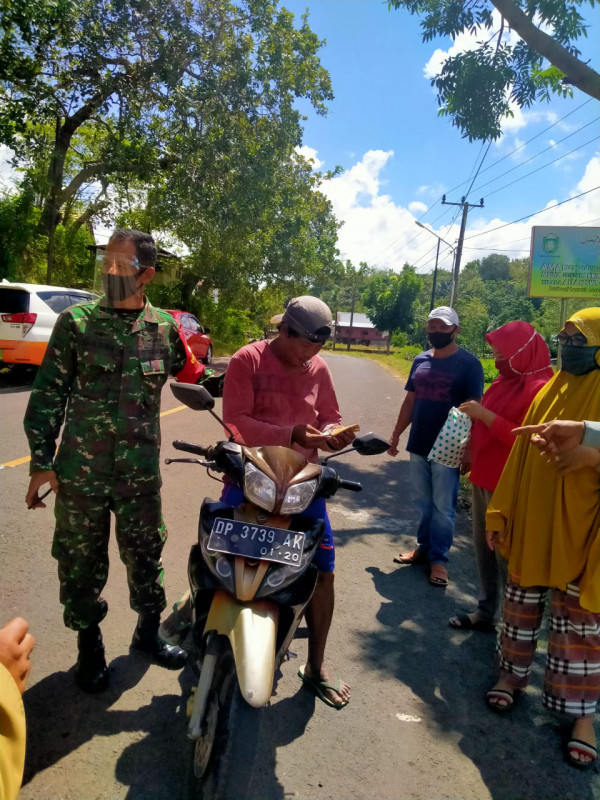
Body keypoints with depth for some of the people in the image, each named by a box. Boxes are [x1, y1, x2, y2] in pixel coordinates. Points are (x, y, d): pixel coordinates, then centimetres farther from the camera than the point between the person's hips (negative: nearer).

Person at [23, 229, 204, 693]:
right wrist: (42, 462, -3)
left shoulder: (165, 329, 0)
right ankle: (89, 642, 35)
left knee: (145, 555, 14)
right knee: (82, 562, 12)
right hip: (79, 472, -1)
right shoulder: (77, 323, -4)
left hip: (141, 471, 1)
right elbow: (48, 396, -1)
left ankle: (148, 630, 38)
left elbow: (195, 377, 13)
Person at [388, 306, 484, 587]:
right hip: (418, 445, 5)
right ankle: (424, 548, 27)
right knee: (422, 503, 13)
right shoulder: (420, 360, 9)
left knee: (443, 507, 3)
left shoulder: (468, 363, -6)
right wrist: (396, 435, 13)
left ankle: (439, 558, 15)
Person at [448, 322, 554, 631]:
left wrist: (484, 414, -22)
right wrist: (471, 447, 8)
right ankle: (485, 612, 29)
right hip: (483, 478, 9)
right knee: (483, 549, 15)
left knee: (507, 556, -2)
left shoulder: (539, 388, -15)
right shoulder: (504, 381, 13)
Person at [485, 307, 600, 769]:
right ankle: (514, 675, 39)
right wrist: (500, 513, 7)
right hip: (530, 528, 5)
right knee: (522, 607, 18)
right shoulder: (547, 394, 4)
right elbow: (520, 459, 7)